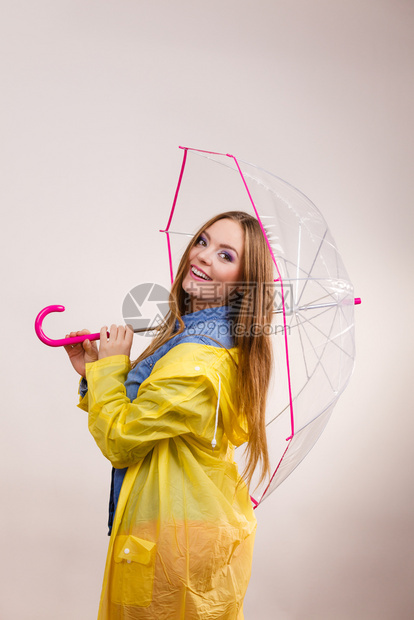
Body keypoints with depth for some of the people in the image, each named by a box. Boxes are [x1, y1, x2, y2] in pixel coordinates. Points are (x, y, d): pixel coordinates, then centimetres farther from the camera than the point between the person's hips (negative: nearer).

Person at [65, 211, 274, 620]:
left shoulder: (195, 362, -29)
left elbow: (118, 440, -19)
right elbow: (142, 410, 10)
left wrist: (109, 367, -9)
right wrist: (92, 371, 1)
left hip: (176, 539, -9)